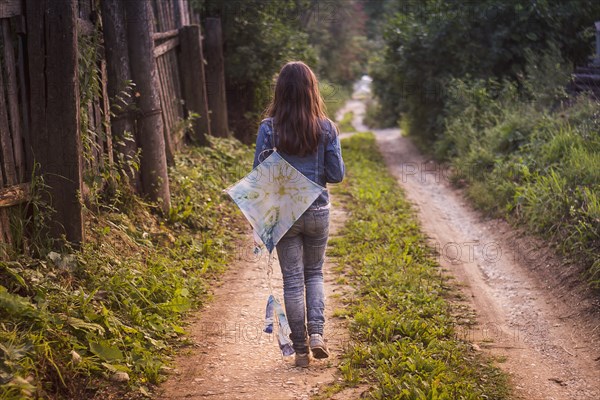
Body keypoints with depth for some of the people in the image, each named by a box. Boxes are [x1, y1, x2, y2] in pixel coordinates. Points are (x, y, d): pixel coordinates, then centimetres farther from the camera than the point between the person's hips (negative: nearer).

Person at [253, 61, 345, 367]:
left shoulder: (269, 128, -10)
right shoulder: (326, 128, -6)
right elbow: (337, 175, -3)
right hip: (318, 213, 1)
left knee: (293, 279, 8)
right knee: (314, 273, 20)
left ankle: (301, 348, 12)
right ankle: (316, 333, 4)